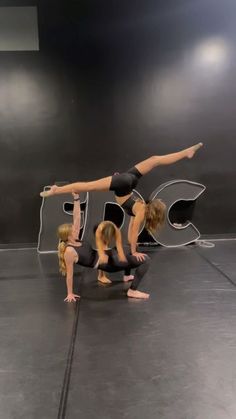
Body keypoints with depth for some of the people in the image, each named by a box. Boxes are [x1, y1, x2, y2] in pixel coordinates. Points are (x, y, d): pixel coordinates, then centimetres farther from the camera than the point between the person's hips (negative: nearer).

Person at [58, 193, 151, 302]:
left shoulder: (74, 240, 1)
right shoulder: (69, 251, -21)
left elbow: (77, 218, 2)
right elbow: (69, 274, -14)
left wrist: (76, 198, -4)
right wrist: (70, 293, -6)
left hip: (107, 254, 9)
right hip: (107, 263, -9)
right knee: (146, 260, -14)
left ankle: (127, 276, 39)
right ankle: (132, 291, -11)